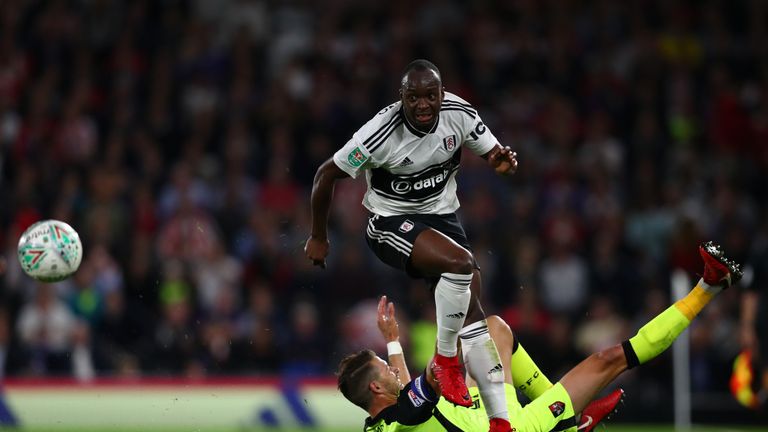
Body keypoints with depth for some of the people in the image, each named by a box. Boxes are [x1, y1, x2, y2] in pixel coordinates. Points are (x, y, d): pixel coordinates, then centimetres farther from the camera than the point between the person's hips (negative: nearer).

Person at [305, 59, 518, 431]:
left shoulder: (459, 114, -15)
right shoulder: (381, 132, -27)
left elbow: (493, 156, 1)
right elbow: (326, 174, -15)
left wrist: (502, 160, -25)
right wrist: (318, 239, -5)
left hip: (442, 216, 5)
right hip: (392, 221, -5)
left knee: (472, 315, -6)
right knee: (461, 263, -31)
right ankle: (445, 360, -12)